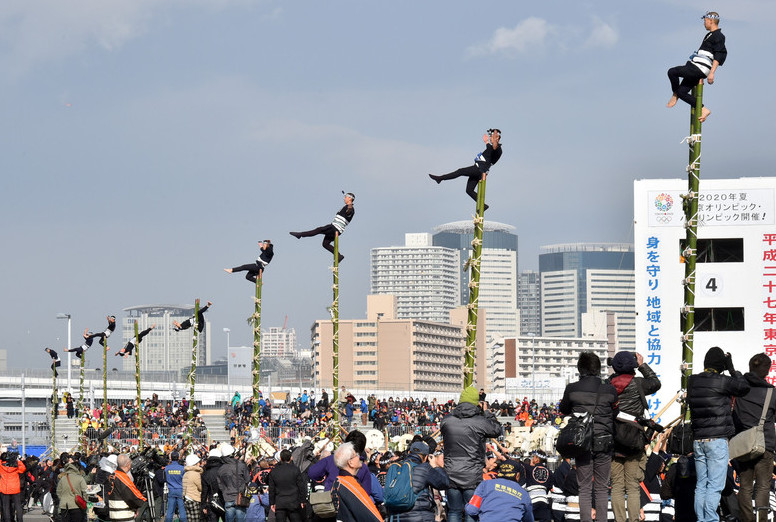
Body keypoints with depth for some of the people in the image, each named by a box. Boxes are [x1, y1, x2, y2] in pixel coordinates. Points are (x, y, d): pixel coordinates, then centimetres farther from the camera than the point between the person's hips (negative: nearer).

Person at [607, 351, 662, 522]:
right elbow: (655, 383, 12)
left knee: (617, 486, 6)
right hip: (633, 442, -2)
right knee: (633, 487, 2)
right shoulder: (637, 384, -6)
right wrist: (643, 365, 21)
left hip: (612, 442, 3)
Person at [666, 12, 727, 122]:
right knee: (681, 92, 4)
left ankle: (674, 96, 4)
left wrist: (711, 73, -27)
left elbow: (718, 56, -18)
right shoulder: (710, 35, 24)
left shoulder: (718, 36, -8)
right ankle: (703, 110, 3)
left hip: (699, 68, -10)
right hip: (694, 68, 10)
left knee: (672, 72, -16)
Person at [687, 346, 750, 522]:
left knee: (701, 485, 10)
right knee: (715, 486, -7)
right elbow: (744, 388, 4)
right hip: (717, 440, -6)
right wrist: (731, 369, 12)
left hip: (698, 440, 6)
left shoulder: (692, 382, 6)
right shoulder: (722, 382, -10)